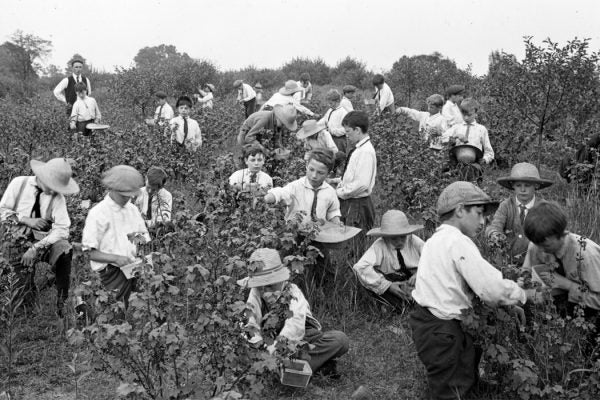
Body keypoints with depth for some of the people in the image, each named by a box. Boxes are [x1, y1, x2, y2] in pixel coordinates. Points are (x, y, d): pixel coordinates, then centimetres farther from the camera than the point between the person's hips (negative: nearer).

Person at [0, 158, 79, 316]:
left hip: (43, 239, 0)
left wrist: (36, 248, -25)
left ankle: (63, 304, -17)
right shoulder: (19, 183, -4)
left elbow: (62, 229, -14)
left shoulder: (57, 196, -6)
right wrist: (27, 220, -15)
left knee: (65, 252, -29)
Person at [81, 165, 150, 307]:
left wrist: (142, 240, -2)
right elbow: (90, 252, -7)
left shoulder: (132, 210, 14)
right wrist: (116, 258, -21)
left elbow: (145, 238, 22)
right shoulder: (98, 213, -5)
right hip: (110, 270, -6)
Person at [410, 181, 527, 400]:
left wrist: (507, 305, 12)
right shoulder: (459, 242, -18)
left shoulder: (436, 240, 13)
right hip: (441, 332, -9)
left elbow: (476, 280, 17)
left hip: (426, 322, 9)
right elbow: (492, 289, -24)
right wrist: (519, 295, -4)